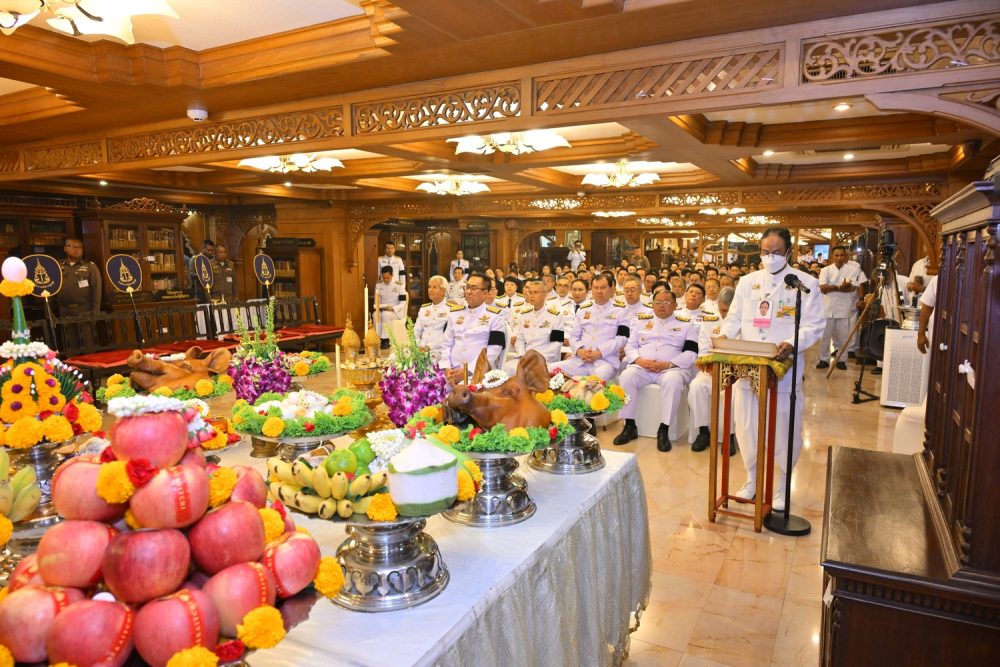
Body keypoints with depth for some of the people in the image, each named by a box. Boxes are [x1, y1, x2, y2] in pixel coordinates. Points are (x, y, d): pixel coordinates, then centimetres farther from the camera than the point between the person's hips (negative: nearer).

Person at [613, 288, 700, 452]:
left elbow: (691, 353, 1)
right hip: (641, 367, 2)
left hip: (672, 368, -2)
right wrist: (639, 360, -9)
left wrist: (668, 364, -15)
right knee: (626, 376, -29)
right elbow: (630, 346, 14)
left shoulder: (686, 324, 12)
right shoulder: (641, 321, 21)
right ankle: (629, 426, -19)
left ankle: (664, 430, -27)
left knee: (672, 381, -37)